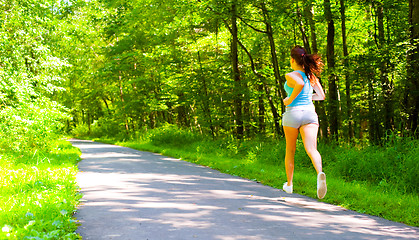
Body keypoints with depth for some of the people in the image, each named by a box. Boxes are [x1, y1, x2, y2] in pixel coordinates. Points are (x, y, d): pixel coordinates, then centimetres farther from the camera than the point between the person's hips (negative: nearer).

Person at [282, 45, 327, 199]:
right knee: (311, 149, -12)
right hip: (309, 113, 3)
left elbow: (300, 83, -28)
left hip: (293, 112, -3)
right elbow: (321, 96, 13)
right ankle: (320, 173, -43)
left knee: (290, 150, 15)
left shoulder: (291, 75, -6)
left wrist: (289, 100, -14)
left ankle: (289, 184, 27)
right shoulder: (311, 76, 11)